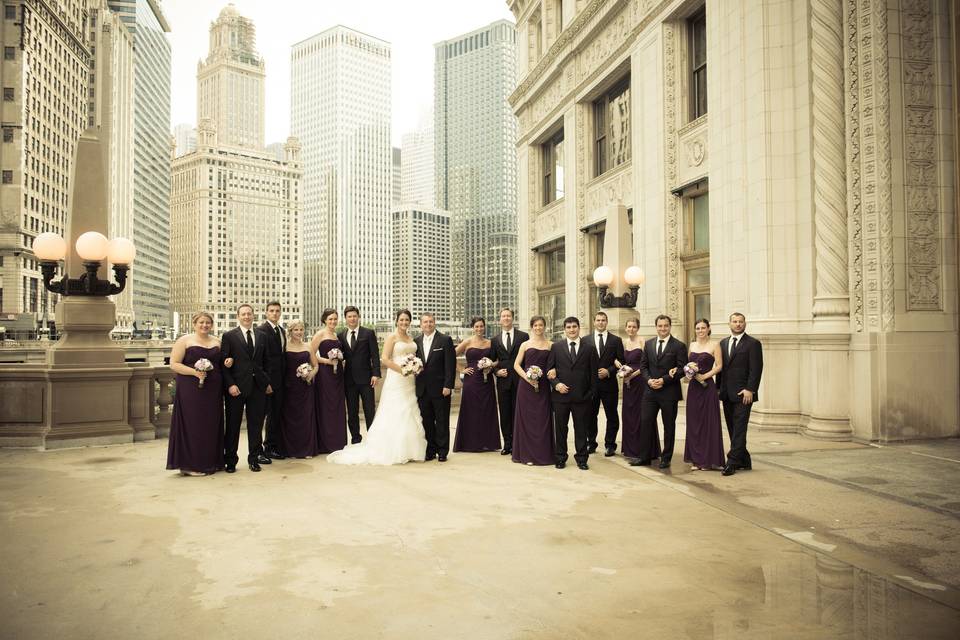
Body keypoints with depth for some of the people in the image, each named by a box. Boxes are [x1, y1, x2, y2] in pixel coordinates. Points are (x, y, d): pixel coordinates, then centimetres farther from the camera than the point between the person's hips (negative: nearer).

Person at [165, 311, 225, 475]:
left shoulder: (216, 342, 14)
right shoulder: (184, 340, 0)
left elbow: (221, 363, 23)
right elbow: (174, 364, -6)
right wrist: (194, 372, -18)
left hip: (213, 391, 5)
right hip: (190, 390, -5)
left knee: (211, 425, 7)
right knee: (192, 425, -3)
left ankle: (210, 462, 16)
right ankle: (190, 464, 5)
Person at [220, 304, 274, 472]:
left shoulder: (262, 335, 10)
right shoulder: (229, 336, -1)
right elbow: (224, 363, -5)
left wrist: (267, 382, 8)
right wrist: (230, 384, -13)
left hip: (258, 386, 3)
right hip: (237, 386, -3)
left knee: (256, 424, 8)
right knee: (233, 424, 6)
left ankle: (254, 457, 20)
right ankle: (230, 460, 16)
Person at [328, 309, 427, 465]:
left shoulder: (411, 339, 15)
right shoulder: (392, 337, -4)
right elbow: (385, 359, -12)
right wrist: (402, 370, -18)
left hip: (410, 381, 6)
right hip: (396, 380, -6)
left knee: (410, 415, 5)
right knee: (395, 416, -4)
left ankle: (409, 451, 12)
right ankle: (394, 452, 1)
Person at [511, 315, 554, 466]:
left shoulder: (550, 345, 7)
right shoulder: (525, 345, 6)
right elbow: (516, 365, 3)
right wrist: (526, 377, -11)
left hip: (543, 386, 0)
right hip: (526, 385, 0)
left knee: (543, 419, 2)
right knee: (526, 419, 3)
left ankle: (543, 454, 12)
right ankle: (527, 454, 11)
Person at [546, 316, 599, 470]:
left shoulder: (589, 348, 4)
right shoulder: (556, 347, 4)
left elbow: (593, 373, 4)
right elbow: (549, 369, 4)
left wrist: (591, 393, -1)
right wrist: (556, 383, -11)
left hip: (582, 396, 0)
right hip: (560, 394, 1)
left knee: (581, 428, 6)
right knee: (560, 428, 9)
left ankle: (581, 458, 17)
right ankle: (560, 458, 21)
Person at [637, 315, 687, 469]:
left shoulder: (679, 346, -4)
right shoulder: (648, 344, 9)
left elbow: (682, 369, -9)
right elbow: (643, 366, 11)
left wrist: (663, 380, -16)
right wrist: (649, 380, -7)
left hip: (669, 392, -3)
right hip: (650, 390, 4)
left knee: (669, 426, 7)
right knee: (645, 422, 2)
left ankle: (666, 458, 18)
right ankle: (645, 457, 12)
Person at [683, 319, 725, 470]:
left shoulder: (714, 344, -2)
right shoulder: (692, 345, 13)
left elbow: (719, 366, -7)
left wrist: (705, 376, -17)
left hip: (707, 386, -5)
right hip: (693, 387, 5)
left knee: (708, 422, -1)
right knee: (693, 422, 6)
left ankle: (708, 459, 7)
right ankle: (696, 459, 14)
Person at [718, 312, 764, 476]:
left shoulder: (753, 343, -3)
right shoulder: (723, 343, 15)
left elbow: (756, 369, -9)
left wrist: (750, 389, -17)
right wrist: (718, 388, 10)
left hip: (743, 394, -6)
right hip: (727, 394, 6)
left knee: (739, 429, -6)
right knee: (732, 429, 9)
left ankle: (732, 462, -6)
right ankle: (744, 461, 20)